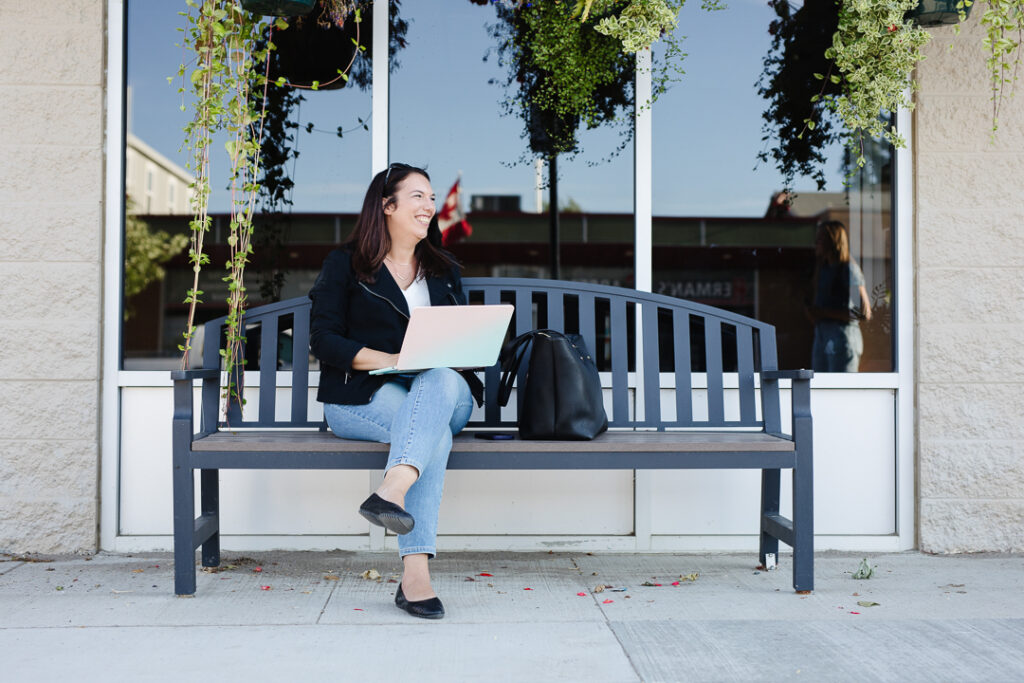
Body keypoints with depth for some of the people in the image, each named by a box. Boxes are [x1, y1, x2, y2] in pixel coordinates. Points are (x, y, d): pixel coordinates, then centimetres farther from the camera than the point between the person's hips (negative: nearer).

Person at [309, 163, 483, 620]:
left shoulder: (444, 270, 23)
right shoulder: (345, 264, 8)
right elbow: (323, 339, -2)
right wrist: (385, 359, -19)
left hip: (444, 390, 3)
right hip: (362, 396, -3)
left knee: (440, 382, -38)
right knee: (434, 433, -37)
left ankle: (391, 491, -59)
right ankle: (415, 573, -47)